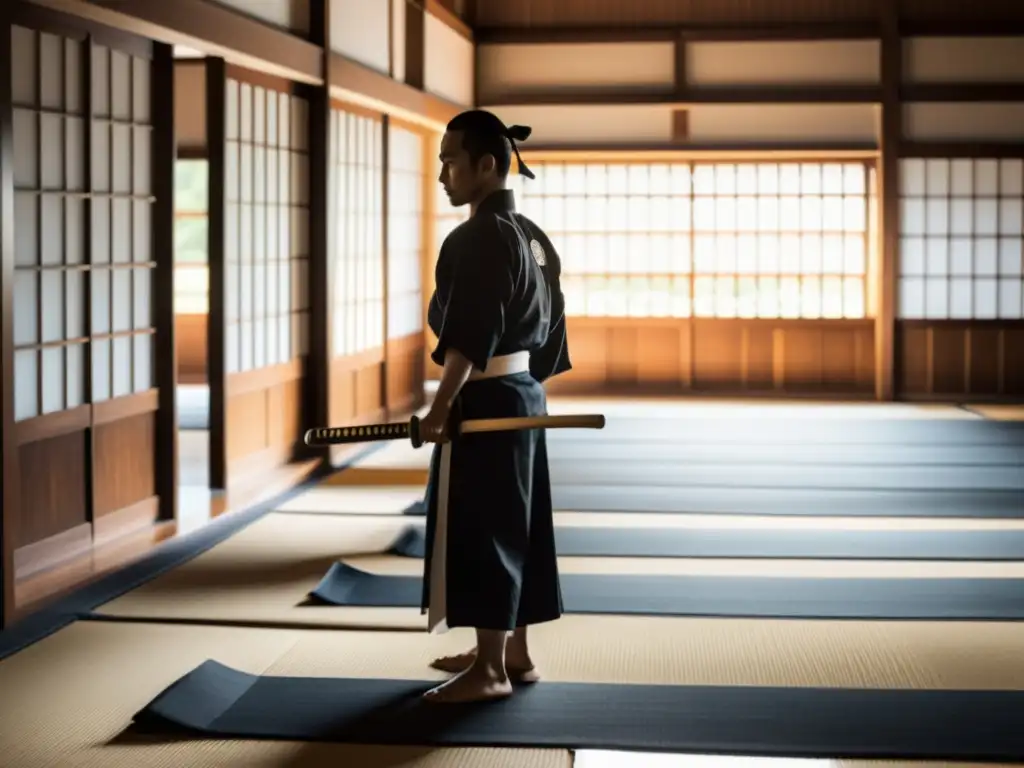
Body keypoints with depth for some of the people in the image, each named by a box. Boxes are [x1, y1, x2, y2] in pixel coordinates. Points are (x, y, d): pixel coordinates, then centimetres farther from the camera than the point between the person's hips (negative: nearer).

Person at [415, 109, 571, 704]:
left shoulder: (478, 239, -17)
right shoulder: (533, 236, 12)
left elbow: (469, 337, -22)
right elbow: (548, 323, 16)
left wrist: (440, 409, -18)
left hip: (485, 402, -10)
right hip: (524, 394, 10)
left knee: (480, 529, -3)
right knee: (513, 524, 15)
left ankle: (491, 670, 4)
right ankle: (514, 652, 24)